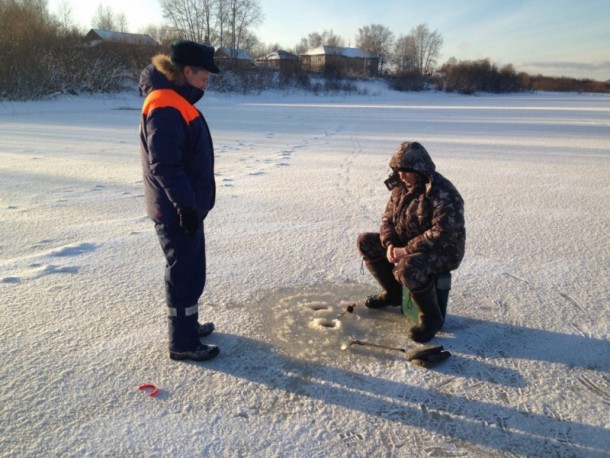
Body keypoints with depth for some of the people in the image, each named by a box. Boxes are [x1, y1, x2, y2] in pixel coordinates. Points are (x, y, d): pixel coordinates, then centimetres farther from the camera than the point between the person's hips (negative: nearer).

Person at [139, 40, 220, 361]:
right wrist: (185, 204, -25)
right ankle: (182, 343, 13)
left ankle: (187, 324, 36)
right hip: (176, 210, -10)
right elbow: (163, 164, -26)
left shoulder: (177, 101, 14)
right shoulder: (165, 106, -19)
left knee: (190, 270, 20)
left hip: (186, 205, 10)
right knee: (184, 274, 0)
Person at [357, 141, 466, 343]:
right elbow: (388, 217, 6)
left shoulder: (442, 192, -23)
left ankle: (431, 317, -14)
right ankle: (392, 293, 15)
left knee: (409, 266, -38)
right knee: (366, 242, 2)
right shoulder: (401, 186, 2)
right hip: (407, 245, 9)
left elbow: (444, 233, -30)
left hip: (443, 251, -8)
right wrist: (390, 245, -14)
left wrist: (407, 250, -29)